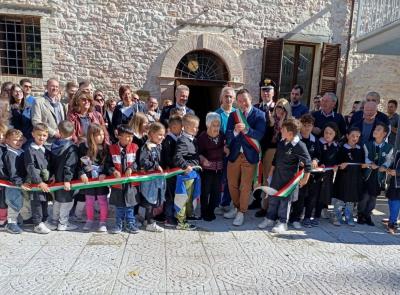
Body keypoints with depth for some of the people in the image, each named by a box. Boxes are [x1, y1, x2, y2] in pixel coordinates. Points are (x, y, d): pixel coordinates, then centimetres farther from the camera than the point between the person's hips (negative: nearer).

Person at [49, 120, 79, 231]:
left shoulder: (54, 144, 5)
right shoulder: (72, 148, -20)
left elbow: (51, 162, 12)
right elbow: (69, 165, -23)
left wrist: (52, 174, 18)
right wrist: (67, 179, -22)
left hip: (56, 177, 8)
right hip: (65, 179, -8)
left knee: (57, 199, 21)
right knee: (66, 200, 3)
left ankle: (55, 220, 35)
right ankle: (63, 223, 10)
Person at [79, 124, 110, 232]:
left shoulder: (106, 147, -6)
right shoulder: (83, 147, -6)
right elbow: (78, 163, -3)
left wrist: (104, 173, -16)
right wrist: (82, 174, -15)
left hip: (101, 179, -1)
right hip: (88, 178, 1)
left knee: (102, 201, 6)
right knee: (89, 201, 14)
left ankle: (103, 222, 18)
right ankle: (89, 221, 30)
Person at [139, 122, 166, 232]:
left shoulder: (158, 146, 11)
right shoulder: (147, 147, -16)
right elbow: (143, 162, -23)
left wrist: (162, 168, 11)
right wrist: (155, 166, -20)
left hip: (158, 178, 9)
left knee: (154, 201, 15)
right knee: (150, 201, 0)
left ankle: (148, 218, 29)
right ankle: (150, 224, 10)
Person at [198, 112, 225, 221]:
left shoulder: (222, 135, 2)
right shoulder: (202, 136, -9)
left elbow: (224, 149, 12)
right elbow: (198, 152, -9)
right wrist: (203, 159, -26)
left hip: (219, 167, 4)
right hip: (207, 167, -4)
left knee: (217, 190, 7)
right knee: (206, 190, 1)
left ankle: (211, 211, 26)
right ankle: (204, 213, 19)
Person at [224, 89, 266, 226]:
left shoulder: (259, 114, -4)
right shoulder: (233, 115, 5)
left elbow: (260, 134, -15)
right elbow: (228, 135, -4)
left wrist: (246, 129, -30)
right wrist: (235, 131, -25)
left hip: (250, 155, -3)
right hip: (234, 154, 4)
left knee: (245, 186, 3)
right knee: (232, 184, 14)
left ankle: (241, 213, 19)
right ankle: (236, 207, 35)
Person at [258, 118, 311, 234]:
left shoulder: (299, 146, -19)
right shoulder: (281, 142, 3)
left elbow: (307, 162, -14)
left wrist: (305, 178, -11)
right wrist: (271, 172, 17)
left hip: (289, 178, -7)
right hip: (277, 175, 7)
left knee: (285, 199, 4)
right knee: (273, 198, 13)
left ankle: (282, 223, 18)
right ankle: (270, 219, 27)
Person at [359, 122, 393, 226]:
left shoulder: (389, 147, 1)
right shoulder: (367, 145, 1)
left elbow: (388, 160, -3)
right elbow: (365, 157, -5)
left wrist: (384, 167, -21)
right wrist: (371, 164, -23)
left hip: (379, 176, 1)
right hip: (367, 174, -1)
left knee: (373, 197, 9)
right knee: (364, 196, -1)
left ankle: (368, 216, 24)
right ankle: (361, 215, 15)